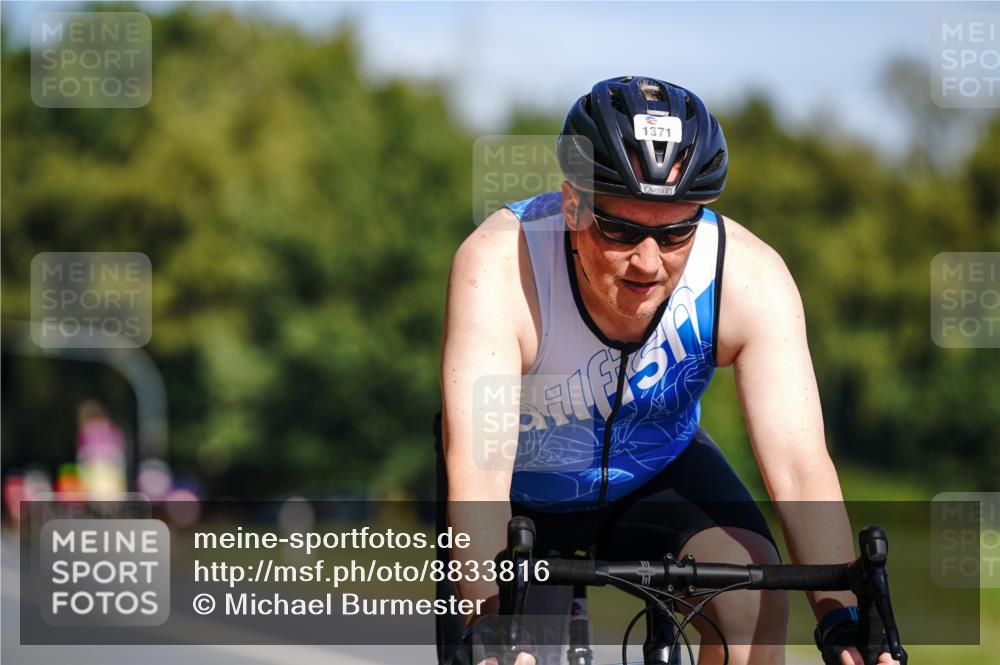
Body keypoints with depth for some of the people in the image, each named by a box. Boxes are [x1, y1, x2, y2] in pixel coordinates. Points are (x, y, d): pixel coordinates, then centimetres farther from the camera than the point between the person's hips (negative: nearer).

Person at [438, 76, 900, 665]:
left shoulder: (750, 278, -29)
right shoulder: (499, 267, -36)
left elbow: (799, 465, -34)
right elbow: (477, 464, -44)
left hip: (658, 469, 1)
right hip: (525, 493, -1)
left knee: (756, 605, -24)